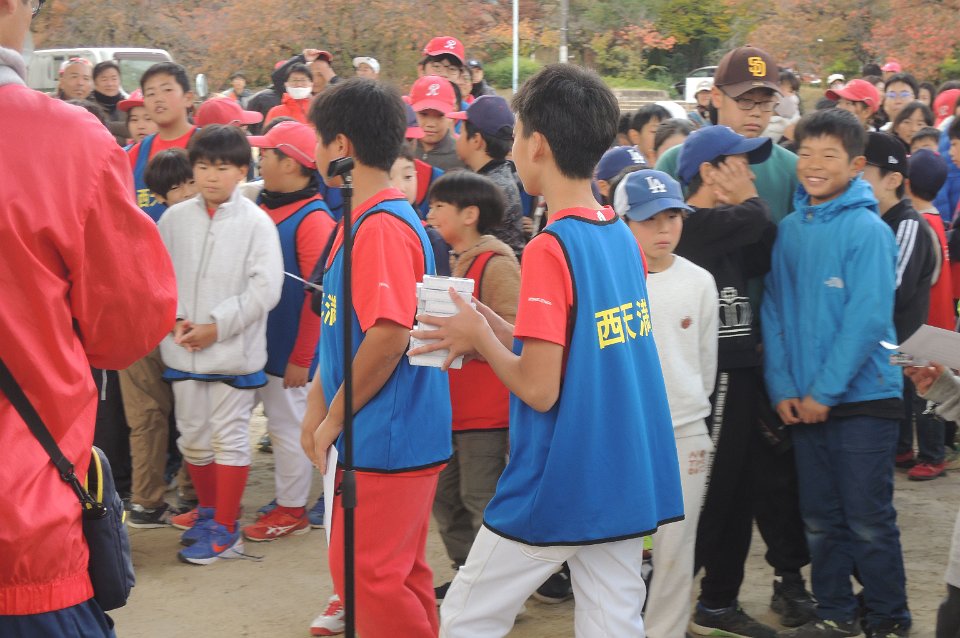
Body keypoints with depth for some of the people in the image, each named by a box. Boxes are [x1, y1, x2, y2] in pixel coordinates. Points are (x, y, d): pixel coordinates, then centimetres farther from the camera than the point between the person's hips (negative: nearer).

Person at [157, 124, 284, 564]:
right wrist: (175, 319, -10)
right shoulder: (175, 218, 2)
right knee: (192, 436, 14)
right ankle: (209, 510, 34)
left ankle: (225, 529, 12)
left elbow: (265, 288, -12)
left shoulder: (256, 222, -8)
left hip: (235, 350, -4)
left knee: (230, 437, 3)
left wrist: (216, 326, -15)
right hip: (182, 350, 4)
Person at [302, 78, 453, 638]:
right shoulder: (360, 220, 12)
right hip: (382, 438, 10)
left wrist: (334, 420, -13)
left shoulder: (384, 226, -18)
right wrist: (320, 404, 12)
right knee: (400, 573, 16)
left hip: (386, 439, -10)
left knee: (370, 574, -4)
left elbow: (388, 338, -23)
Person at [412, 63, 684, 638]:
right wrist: (501, 331, 11)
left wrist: (480, 339, -3)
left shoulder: (550, 249, -17)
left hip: (557, 492, -7)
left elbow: (539, 389, -19)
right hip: (629, 484, 7)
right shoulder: (624, 237, 6)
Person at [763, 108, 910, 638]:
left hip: (863, 398, -5)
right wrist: (782, 387, -2)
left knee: (869, 521, 0)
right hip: (804, 403, 5)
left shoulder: (868, 230, -10)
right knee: (821, 519, 12)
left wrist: (825, 391, -15)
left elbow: (868, 319, -15)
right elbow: (774, 310, 7)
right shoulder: (789, 230, 6)